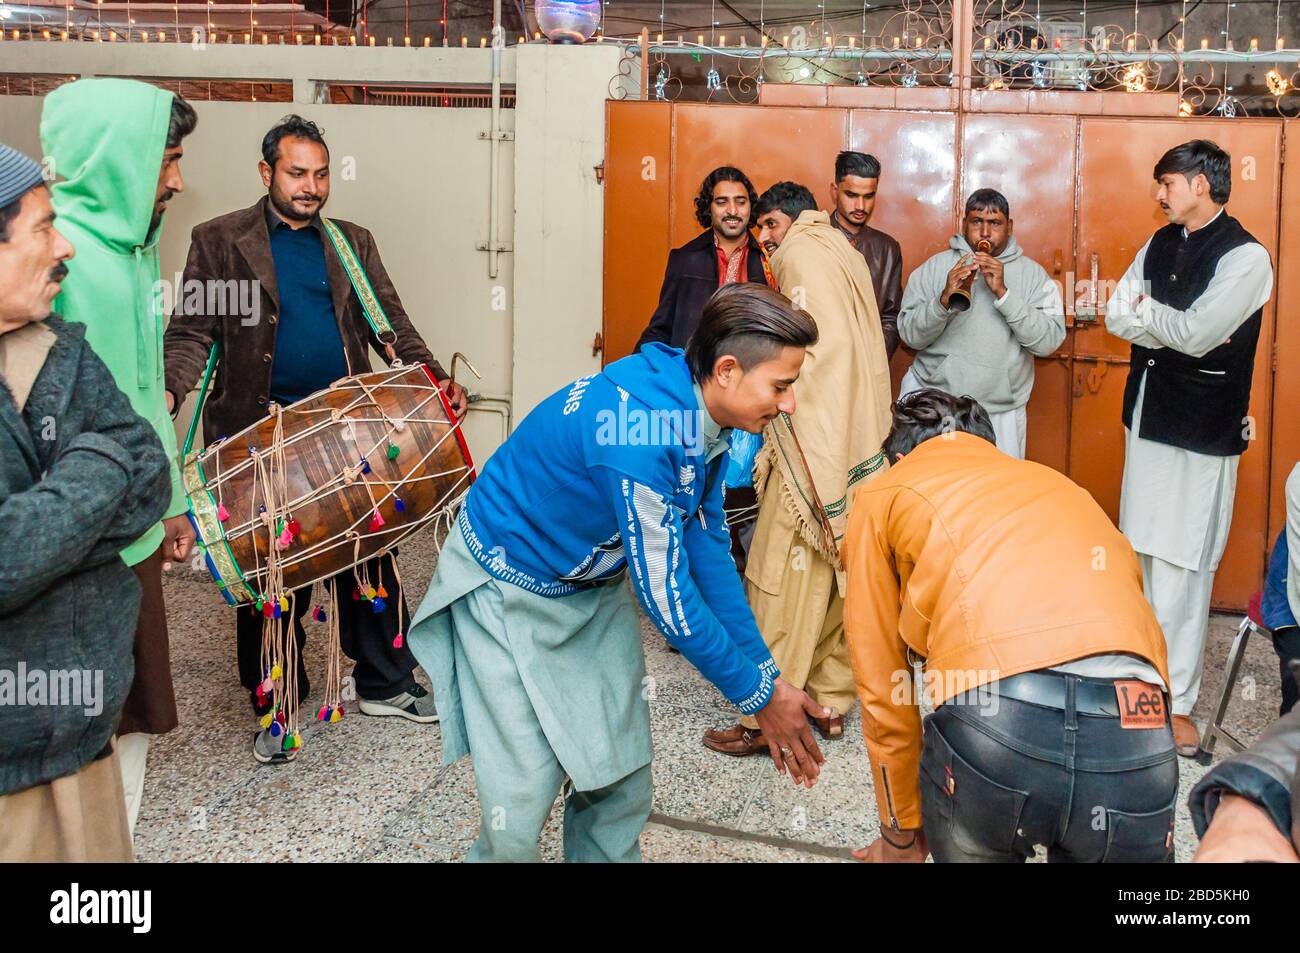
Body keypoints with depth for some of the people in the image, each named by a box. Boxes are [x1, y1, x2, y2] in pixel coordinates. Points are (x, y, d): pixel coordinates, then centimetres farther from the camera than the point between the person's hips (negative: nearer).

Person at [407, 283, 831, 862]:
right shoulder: (642, 429, -35)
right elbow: (665, 593, -30)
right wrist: (757, 696, -19)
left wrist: (767, 673, -6)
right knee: (521, 803, -7)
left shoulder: (704, 420, -9)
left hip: (594, 587, 8)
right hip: (509, 590, -8)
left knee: (621, 775, 8)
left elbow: (708, 550, -3)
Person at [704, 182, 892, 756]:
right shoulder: (844, 255, 22)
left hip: (814, 443, -9)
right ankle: (830, 701, 21)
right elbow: (855, 350, 16)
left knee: (785, 579, -5)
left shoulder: (802, 253, -5)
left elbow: (809, 351, -16)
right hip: (856, 446, 9)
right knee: (838, 571, 12)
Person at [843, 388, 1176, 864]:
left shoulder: (884, 497, 23)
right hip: (1137, 732, 4)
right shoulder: (1060, 485, 35)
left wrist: (901, 833, 35)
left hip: (993, 717, -3)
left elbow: (882, 690, 22)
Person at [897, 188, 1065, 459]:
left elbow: (1049, 341, -9)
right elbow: (910, 335, -5)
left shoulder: (1032, 273, 2)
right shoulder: (936, 266, 2)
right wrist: (944, 299, -22)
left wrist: (1002, 292, -18)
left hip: (1000, 415, 0)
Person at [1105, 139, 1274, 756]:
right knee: (1146, 554, 12)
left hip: (1202, 431, -7)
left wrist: (1147, 311, -4)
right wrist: (1175, 326, -11)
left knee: (1181, 566, -5)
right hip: (1148, 416, 7)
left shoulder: (1245, 257, -11)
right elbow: (1117, 317, 4)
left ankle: (1176, 700, 5)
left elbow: (1197, 333, -20)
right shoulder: (1159, 245, 11)